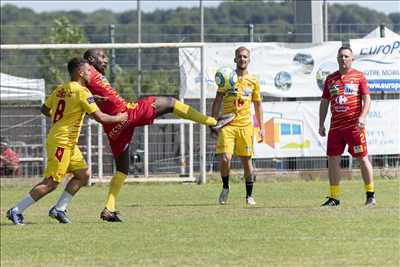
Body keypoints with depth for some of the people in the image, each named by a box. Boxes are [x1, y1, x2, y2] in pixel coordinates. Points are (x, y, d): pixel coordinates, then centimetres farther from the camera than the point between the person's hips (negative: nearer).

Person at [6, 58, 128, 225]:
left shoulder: (60, 90, 10)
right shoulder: (82, 92, -14)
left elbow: (45, 109, 21)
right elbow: (99, 117, -14)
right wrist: (119, 118, 1)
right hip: (62, 143, -9)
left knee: (83, 174, 11)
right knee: (51, 183, -7)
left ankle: (59, 209, 10)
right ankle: (16, 211, -5)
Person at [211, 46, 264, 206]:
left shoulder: (253, 81, 8)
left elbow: (258, 105, 15)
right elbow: (217, 101, 4)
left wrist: (261, 127, 10)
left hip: (245, 125, 2)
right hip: (227, 125, -2)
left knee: (246, 161, 3)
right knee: (225, 159, -14)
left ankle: (249, 195, 16)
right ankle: (225, 187, 11)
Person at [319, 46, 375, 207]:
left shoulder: (358, 76, 2)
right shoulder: (330, 79, 13)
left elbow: (366, 98, -3)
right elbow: (324, 102, 17)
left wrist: (363, 116, -18)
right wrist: (321, 124, 12)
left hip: (354, 125, -4)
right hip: (336, 126, 4)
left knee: (362, 158, -1)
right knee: (332, 160, 1)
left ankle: (370, 195, 8)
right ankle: (334, 197, 8)